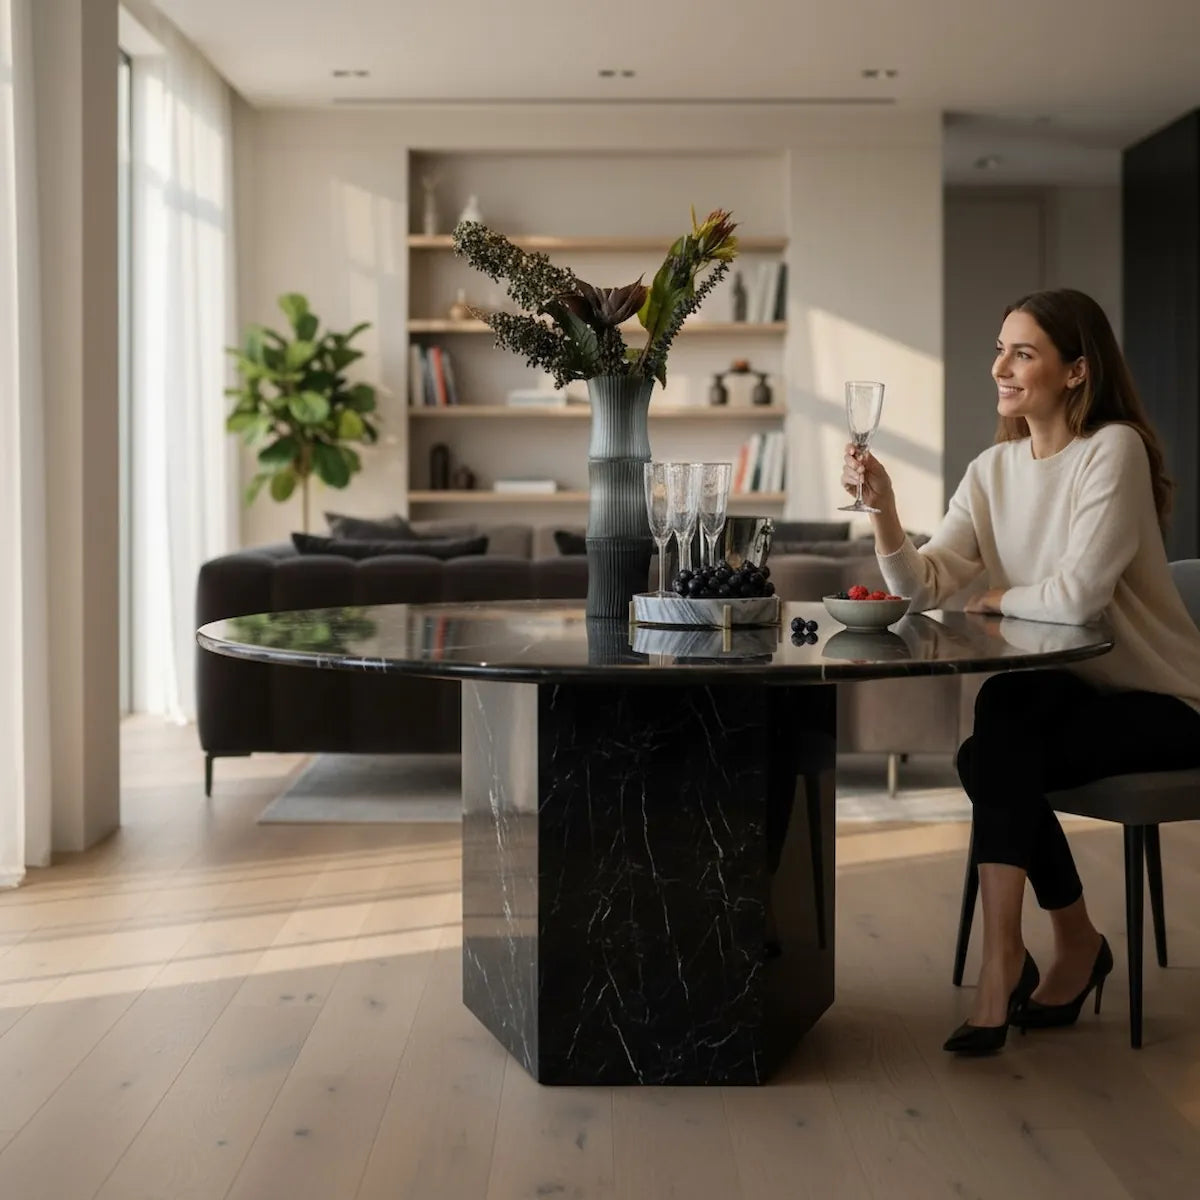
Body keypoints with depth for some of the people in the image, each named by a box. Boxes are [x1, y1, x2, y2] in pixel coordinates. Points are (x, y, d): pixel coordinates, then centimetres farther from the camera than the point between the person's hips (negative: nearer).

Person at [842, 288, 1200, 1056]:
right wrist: (883, 507, -22)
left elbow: (1077, 595, -27)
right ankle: (1075, 945, 4)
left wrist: (995, 598, -10)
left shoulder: (1114, 450, -17)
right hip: (1073, 694, 6)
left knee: (1000, 738, -24)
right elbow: (926, 589, -8)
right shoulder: (994, 469, 4)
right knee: (993, 756, -19)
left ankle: (1004, 964, -12)